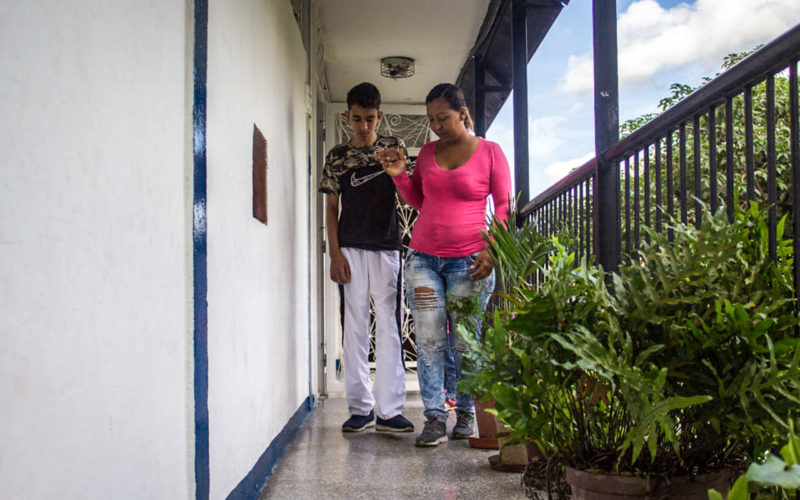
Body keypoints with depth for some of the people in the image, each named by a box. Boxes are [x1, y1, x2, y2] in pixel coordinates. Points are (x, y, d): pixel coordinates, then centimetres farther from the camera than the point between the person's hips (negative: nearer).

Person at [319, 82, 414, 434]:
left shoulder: (394, 148, 9)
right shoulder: (338, 157, 9)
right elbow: (331, 208, 8)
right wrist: (335, 253, -2)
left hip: (387, 247, 0)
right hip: (350, 249, 1)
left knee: (389, 326, -3)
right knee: (354, 327, 1)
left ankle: (389, 410, 0)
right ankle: (361, 408, 9)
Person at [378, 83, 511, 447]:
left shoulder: (490, 152, 2)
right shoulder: (427, 152, 13)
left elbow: (504, 206, 3)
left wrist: (491, 250, -8)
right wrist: (399, 175, 4)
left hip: (468, 262, -3)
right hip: (422, 258, 4)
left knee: (465, 342, 0)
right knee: (429, 340, -4)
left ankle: (465, 415, 14)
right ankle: (434, 418, 0)